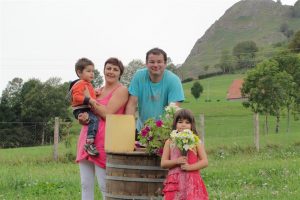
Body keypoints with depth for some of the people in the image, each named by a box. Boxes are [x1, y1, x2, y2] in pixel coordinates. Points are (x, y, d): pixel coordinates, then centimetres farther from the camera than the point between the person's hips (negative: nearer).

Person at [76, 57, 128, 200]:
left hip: (104, 141, -7)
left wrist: (89, 99, -5)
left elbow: (107, 113, -13)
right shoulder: (98, 90, 19)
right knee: (85, 185, 7)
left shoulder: (121, 90, -1)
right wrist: (83, 118, -3)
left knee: (105, 186, -7)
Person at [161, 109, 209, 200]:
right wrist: (176, 161, -13)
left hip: (192, 182, -1)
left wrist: (190, 167, -14)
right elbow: (163, 163, 4)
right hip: (175, 182, 1)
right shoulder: (170, 142, 9)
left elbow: (205, 162, -1)